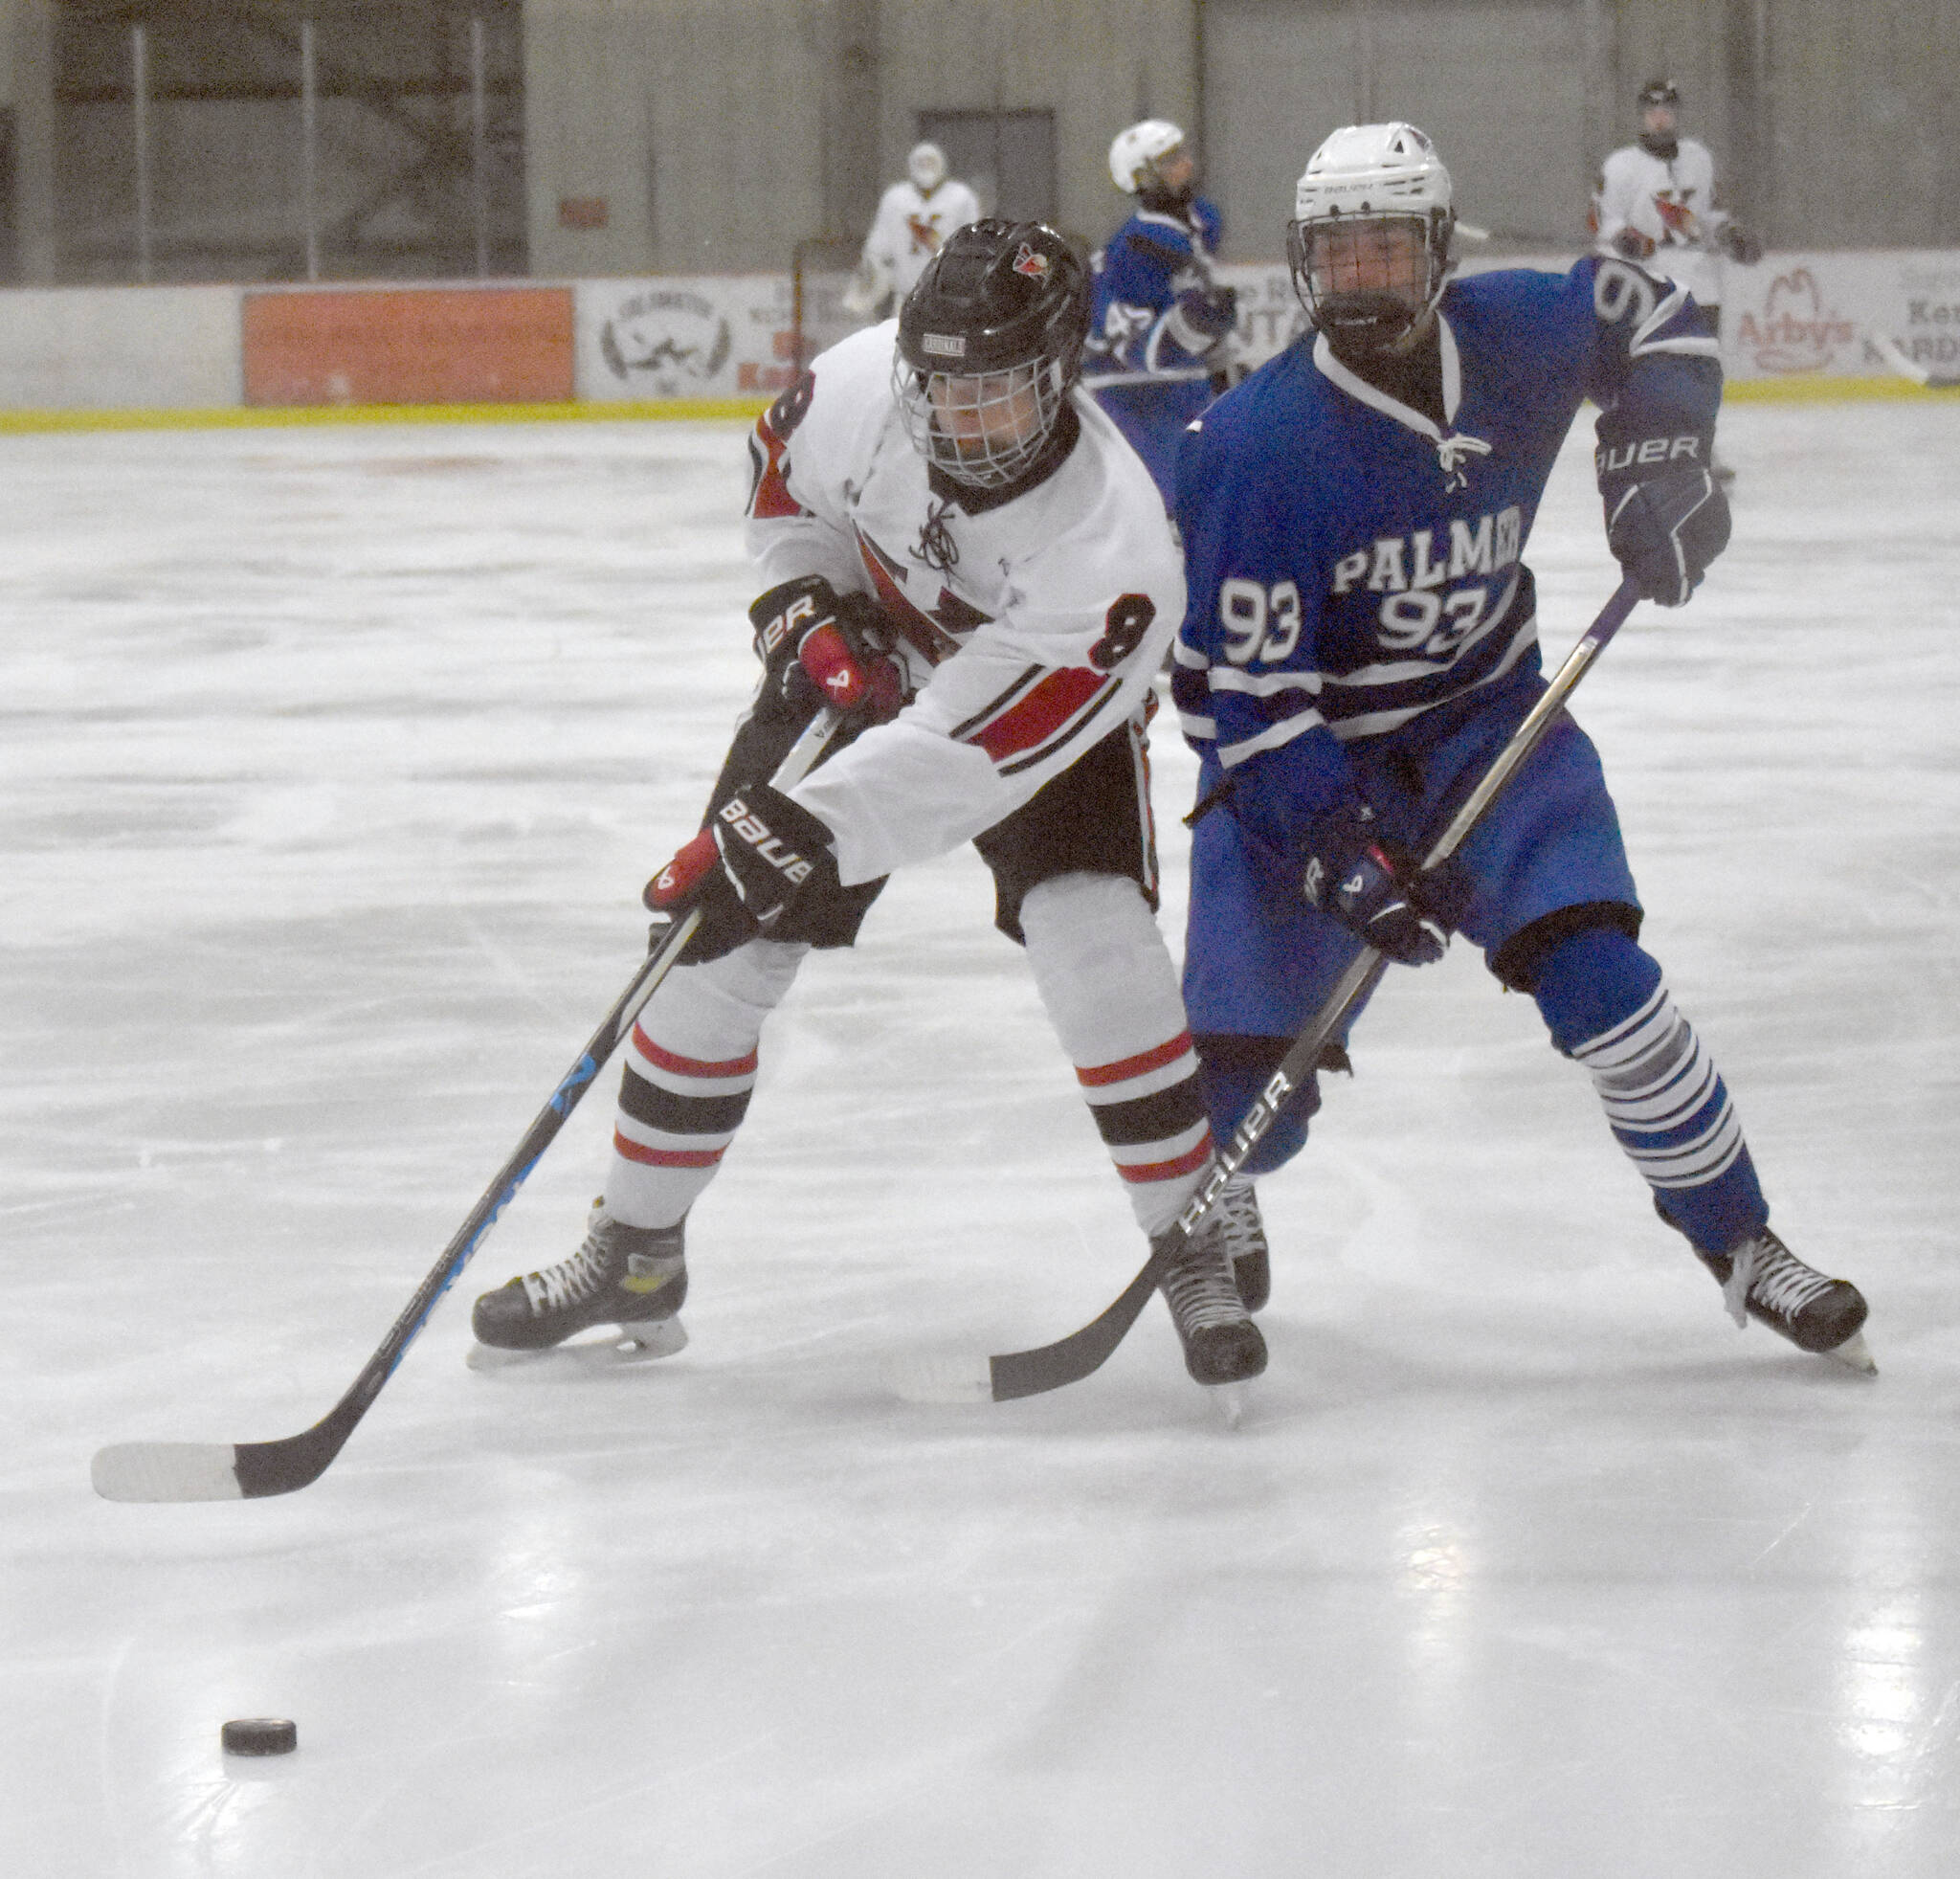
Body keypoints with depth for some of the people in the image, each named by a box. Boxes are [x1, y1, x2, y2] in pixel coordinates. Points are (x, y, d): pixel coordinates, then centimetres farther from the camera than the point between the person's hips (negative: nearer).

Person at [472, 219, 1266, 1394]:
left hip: (1044, 711, -4)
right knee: (719, 946, -1)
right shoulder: (867, 384, -28)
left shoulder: (1111, 547, -39)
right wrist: (804, 605, -15)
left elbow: (967, 746, -41)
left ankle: (1194, 1251, -8)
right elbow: (787, 467, -1)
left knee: (1096, 943, -25)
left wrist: (800, 836, -46)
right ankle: (636, 1251, 16)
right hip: (864, 669, 4)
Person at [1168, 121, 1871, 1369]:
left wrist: (1661, 460, -5)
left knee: (1593, 972, -19)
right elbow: (1242, 691, -23)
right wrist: (1337, 853, -32)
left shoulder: (1516, 338, -12)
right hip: (1298, 756, -2)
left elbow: (1649, 316, 11)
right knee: (1249, 1106, -7)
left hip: (1482, 716, 2)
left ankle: (1739, 1242, -2)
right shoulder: (1254, 448, -24)